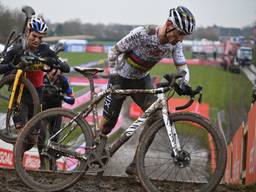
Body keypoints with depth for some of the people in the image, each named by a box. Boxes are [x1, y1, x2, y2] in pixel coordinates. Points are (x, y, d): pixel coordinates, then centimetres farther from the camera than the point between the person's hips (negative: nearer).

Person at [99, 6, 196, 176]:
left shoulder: (175, 43, -17)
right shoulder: (141, 34, -32)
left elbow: (182, 66, -11)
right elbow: (115, 51, -20)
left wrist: (184, 83, -31)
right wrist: (114, 74, -24)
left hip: (142, 79, 4)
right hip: (121, 77, -4)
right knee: (109, 122, -1)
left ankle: (136, 162, -6)